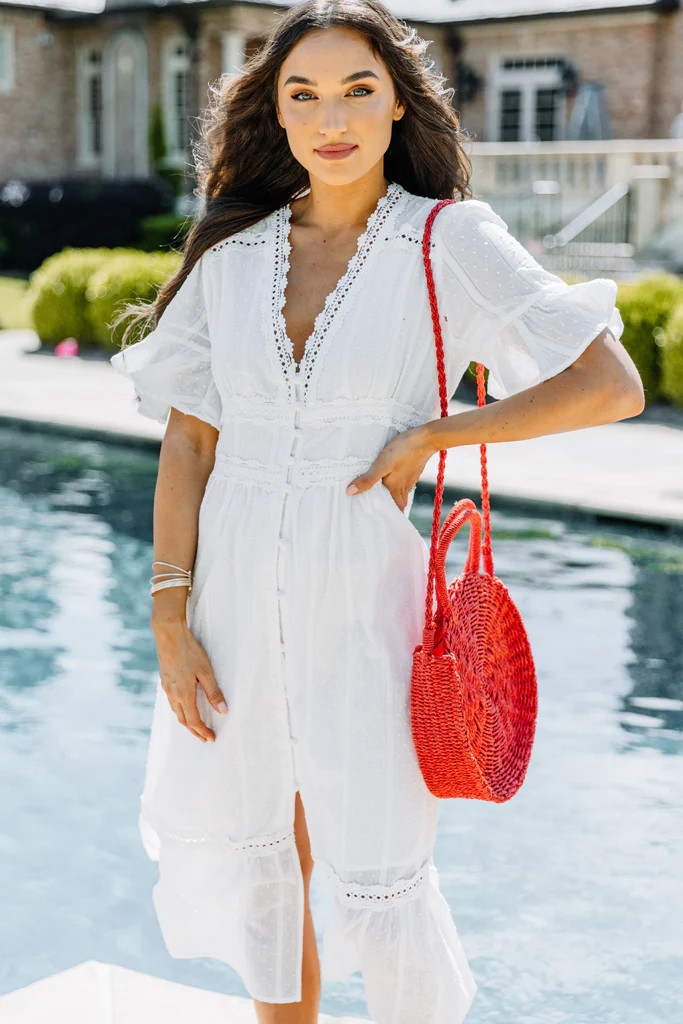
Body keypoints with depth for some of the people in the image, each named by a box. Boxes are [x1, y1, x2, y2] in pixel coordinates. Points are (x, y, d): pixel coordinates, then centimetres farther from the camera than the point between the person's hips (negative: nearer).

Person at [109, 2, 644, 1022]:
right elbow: (188, 444, 3)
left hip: (362, 596, -4)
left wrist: (431, 436, -12)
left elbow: (611, 385, -11)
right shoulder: (232, 251, 4)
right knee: (245, 863, 17)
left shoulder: (449, 242, -5)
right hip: (235, 593, 4)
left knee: (380, 889, 2)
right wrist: (171, 620, -3)